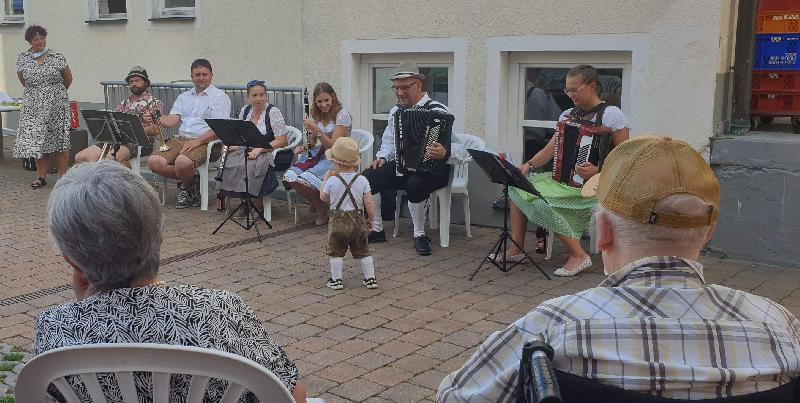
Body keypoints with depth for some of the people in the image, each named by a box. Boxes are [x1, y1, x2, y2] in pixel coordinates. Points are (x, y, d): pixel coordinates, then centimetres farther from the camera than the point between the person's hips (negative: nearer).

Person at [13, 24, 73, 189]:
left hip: (57, 106, -2)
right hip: (33, 106, 2)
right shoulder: (22, 58, 4)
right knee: (37, 140, 0)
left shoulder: (57, 57, -2)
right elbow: (22, 78, 19)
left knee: (59, 139, -1)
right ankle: (41, 177, 7)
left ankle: (63, 175, 5)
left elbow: (68, 78, 9)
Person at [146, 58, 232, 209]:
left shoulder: (220, 97, 4)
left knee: (182, 162, -35)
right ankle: (191, 180, 1)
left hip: (204, 142, -6)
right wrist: (154, 119, -12)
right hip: (180, 139, 6)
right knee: (154, 162, -19)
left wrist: (198, 141, -20)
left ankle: (186, 187, 0)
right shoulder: (184, 97, 23)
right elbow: (172, 120, 9)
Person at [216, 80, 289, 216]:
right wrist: (235, 144, -5)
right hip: (246, 149, 6)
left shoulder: (273, 112, -7)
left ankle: (258, 206, -16)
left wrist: (259, 149, -22)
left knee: (251, 166, -36)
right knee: (229, 162, -25)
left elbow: (282, 141, -13)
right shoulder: (245, 110, 13)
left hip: (267, 153, -5)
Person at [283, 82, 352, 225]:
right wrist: (304, 148, -2)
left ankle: (322, 207, -1)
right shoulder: (316, 115, 13)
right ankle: (318, 204, 2)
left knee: (305, 180, -31)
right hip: (317, 156, 7)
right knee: (289, 178, -20)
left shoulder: (342, 114, -9)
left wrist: (316, 130, -23)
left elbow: (334, 146, -16)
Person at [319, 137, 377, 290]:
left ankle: (336, 279, 14)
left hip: (338, 221, -2)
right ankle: (370, 278, 16)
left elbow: (323, 197, 6)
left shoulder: (332, 181, -12)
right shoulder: (362, 180, -7)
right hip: (357, 221, 2)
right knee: (363, 251, 14)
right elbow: (369, 204, -8)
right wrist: (371, 220, 7)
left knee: (336, 252, 11)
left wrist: (325, 179, 16)